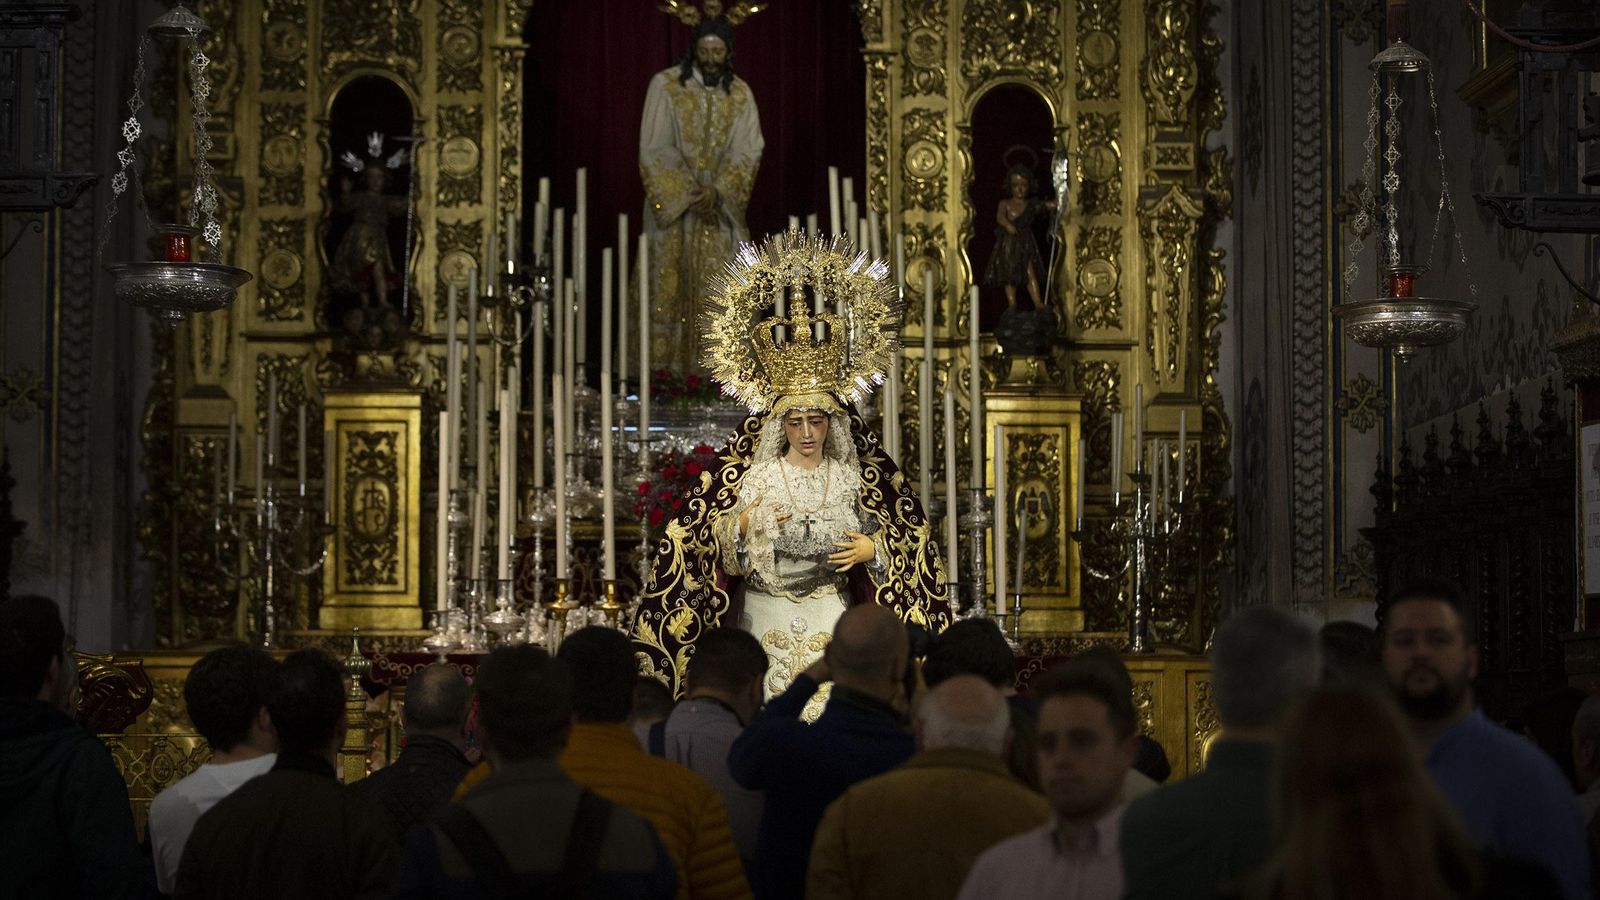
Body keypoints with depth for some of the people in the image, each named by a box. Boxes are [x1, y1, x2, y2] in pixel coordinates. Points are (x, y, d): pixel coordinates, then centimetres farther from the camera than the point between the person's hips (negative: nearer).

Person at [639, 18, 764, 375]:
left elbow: (747, 152, 0)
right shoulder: (665, 85, -3)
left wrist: (717, 192, -15)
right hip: (673, 206, -2)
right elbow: (654, 148, -5)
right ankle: (667, 370, -1)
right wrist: (687, 194, -13)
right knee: (671, 288, -4)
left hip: (721, 210, 2)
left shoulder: (740, 94, 5)